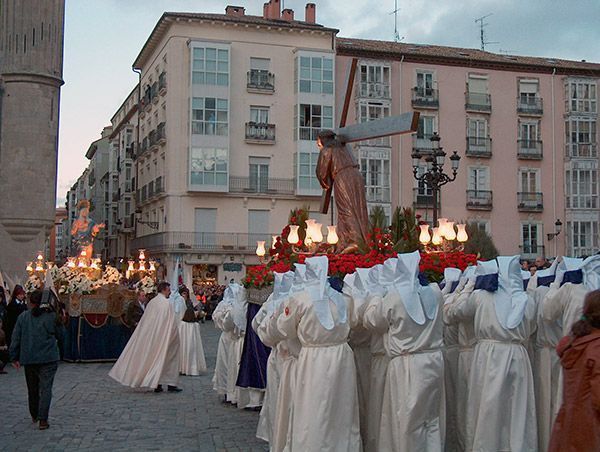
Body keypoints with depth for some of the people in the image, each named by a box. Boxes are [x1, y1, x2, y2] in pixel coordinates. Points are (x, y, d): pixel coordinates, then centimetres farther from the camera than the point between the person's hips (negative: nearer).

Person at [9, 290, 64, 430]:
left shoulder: (23, 317, 1)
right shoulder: (52, 316, -6)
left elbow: (15, 338, 4)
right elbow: (60, 336, 3)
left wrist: (15, 357, 11)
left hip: (28, 359, 3)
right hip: (48, 358, -3)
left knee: (32, 388, 18)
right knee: (45, 388, -2)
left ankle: (34, 415, 34)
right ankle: (43, 419, -10)